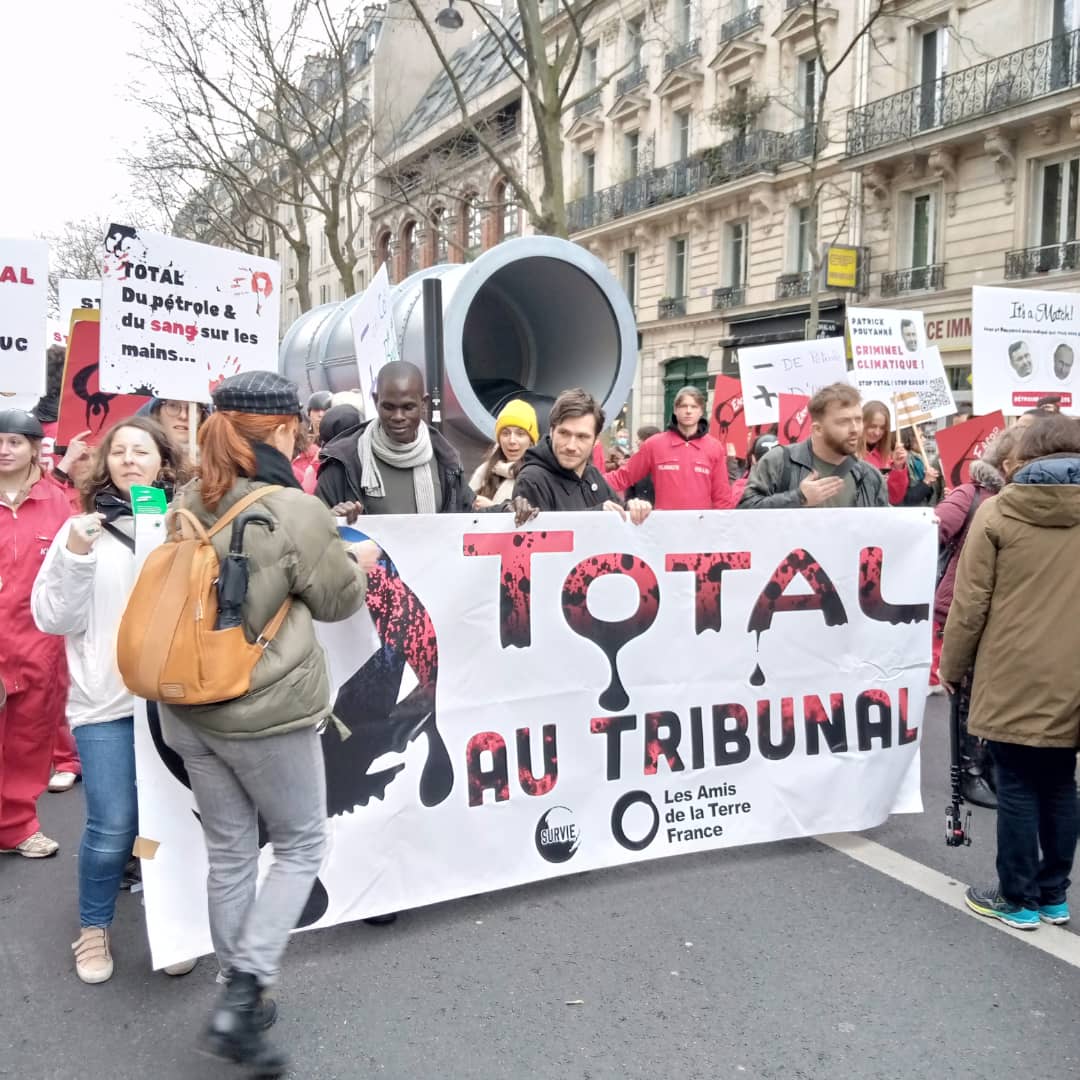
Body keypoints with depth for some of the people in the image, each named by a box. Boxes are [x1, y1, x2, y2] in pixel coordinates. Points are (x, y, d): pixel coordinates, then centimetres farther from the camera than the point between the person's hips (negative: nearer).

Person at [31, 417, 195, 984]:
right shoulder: (83, 528, 3)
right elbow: (53, 618, 0)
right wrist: (75, 556, -13)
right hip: (106, 700, 0)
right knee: (113, 825, -1)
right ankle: (93, 928, 24)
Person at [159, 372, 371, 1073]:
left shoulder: (187, 504, 2)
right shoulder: (296, 512, -17)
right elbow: (336, 600, -4)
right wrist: (362, 563, 18)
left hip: (190, 711, 6)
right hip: (266, 713, -6)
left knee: (229, 853, 17)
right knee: (302, 846, 12)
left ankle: (240, 997, 28)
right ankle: (241, 999, 3)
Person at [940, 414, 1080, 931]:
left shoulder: (999, 511, -6)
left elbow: (970, 602, -7)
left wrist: (951, 665, 5)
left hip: (1014, 678, -4)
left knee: (1017, 788, 5)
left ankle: (1018, 899, 15)